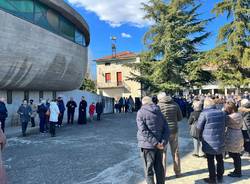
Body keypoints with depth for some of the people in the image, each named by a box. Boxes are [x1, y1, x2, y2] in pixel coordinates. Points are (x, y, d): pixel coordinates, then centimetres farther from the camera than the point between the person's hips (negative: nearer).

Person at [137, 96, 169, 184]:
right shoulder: (159, 112, 9)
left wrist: (155, 143, -16)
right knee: (159, 167, 18)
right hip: (159, 144, 5)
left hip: (148, 145, -5)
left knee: (149, 169, 9)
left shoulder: (141, 112, -6)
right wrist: (163, 142, -6)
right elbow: (166, 129, 2)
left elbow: (143, 131, -17)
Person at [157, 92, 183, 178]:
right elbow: (180, 118, 5)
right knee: (175, 152, 16)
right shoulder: (175, 104, 0)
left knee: (162, 153, 8)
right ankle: (177, 172, 29)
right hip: (174, 130, 3)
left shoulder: (158, 105, -10)